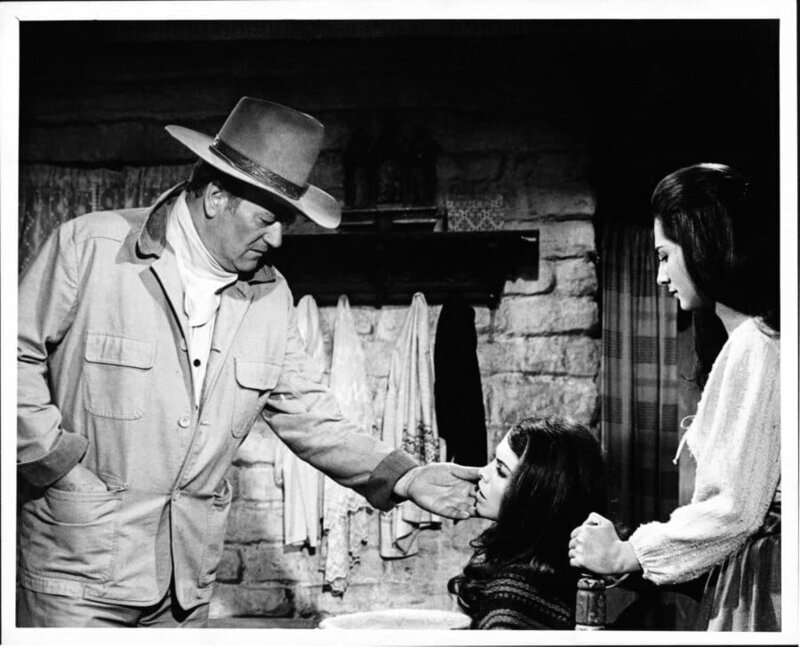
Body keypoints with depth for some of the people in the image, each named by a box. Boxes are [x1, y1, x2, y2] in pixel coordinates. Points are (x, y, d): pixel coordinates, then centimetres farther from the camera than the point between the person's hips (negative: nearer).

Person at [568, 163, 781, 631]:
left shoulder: (754, 347, -17)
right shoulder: (758, 336, 12)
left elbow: (734, 508, -21)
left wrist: (624, 555, -11)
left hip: (759, 579, -9)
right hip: (745, 572, 9)